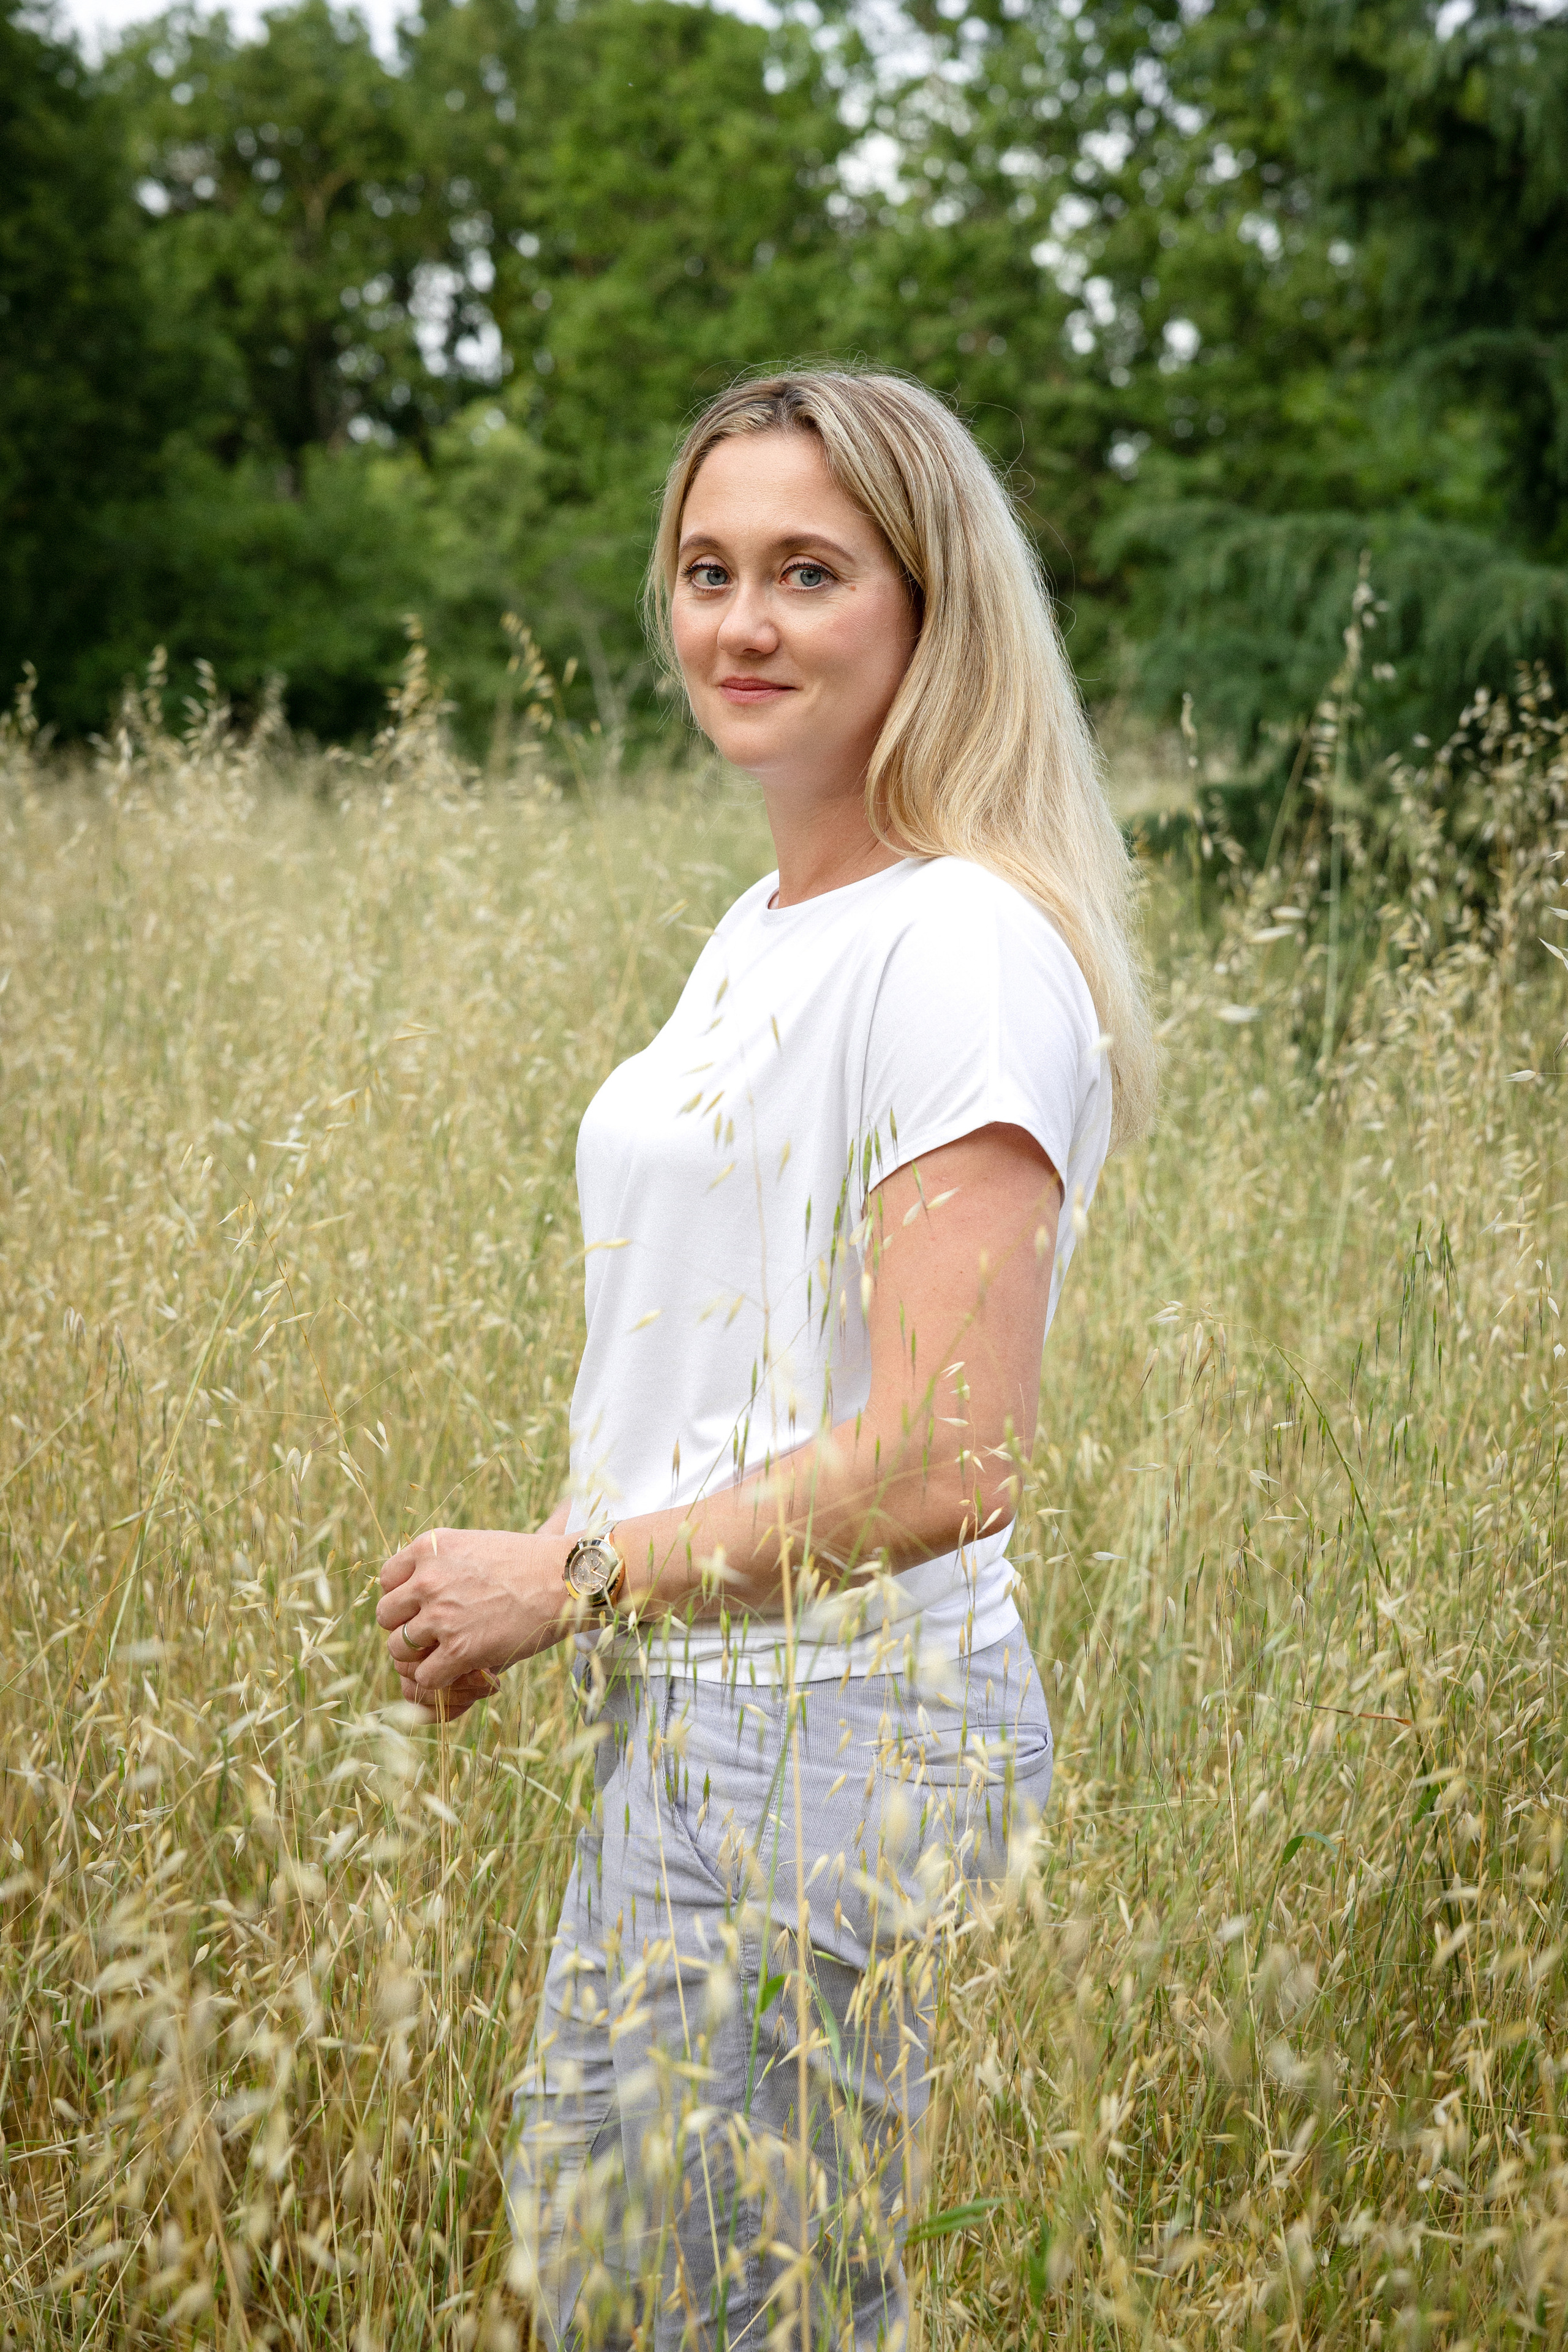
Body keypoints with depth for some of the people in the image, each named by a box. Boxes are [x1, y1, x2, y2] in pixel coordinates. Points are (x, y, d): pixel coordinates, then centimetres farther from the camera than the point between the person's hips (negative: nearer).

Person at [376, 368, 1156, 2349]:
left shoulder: (965, 950, -17)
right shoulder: (763, 929, 13)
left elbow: (940, 1468, -23)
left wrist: (571, 1580, -14)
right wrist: (531, 1596, 3)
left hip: (845, 1739, -10)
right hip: (686, 1723, 10)